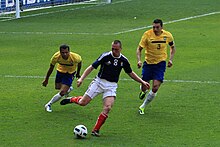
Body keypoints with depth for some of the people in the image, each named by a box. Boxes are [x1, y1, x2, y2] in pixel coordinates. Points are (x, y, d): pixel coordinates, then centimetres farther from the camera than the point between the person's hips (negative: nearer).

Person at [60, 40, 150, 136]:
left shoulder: (124, 60, 0)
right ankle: (72, 99, 29)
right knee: (83, 102, -7)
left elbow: (130, 73, 16)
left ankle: (96, 130, -7)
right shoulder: (105, 56, -11)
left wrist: (142, 82, 12)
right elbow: (91, 67, -10)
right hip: (99, 82, -2)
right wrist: (81, 78, -20)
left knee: (107, 108, -19)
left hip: (111, 86, 2)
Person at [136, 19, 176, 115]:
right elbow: (139, 49, -7)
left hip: (160, 63, 0)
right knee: (145, 86, 4)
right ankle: (143, 91, 45)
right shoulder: (147, 35, -13)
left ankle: (142, 107, 6)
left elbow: (172, 47, 14)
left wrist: (170, 59, 2)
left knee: (155, 87, -12)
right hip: (148, 63, 0)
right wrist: (139, 60, -23)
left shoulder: (167, 35, -6)